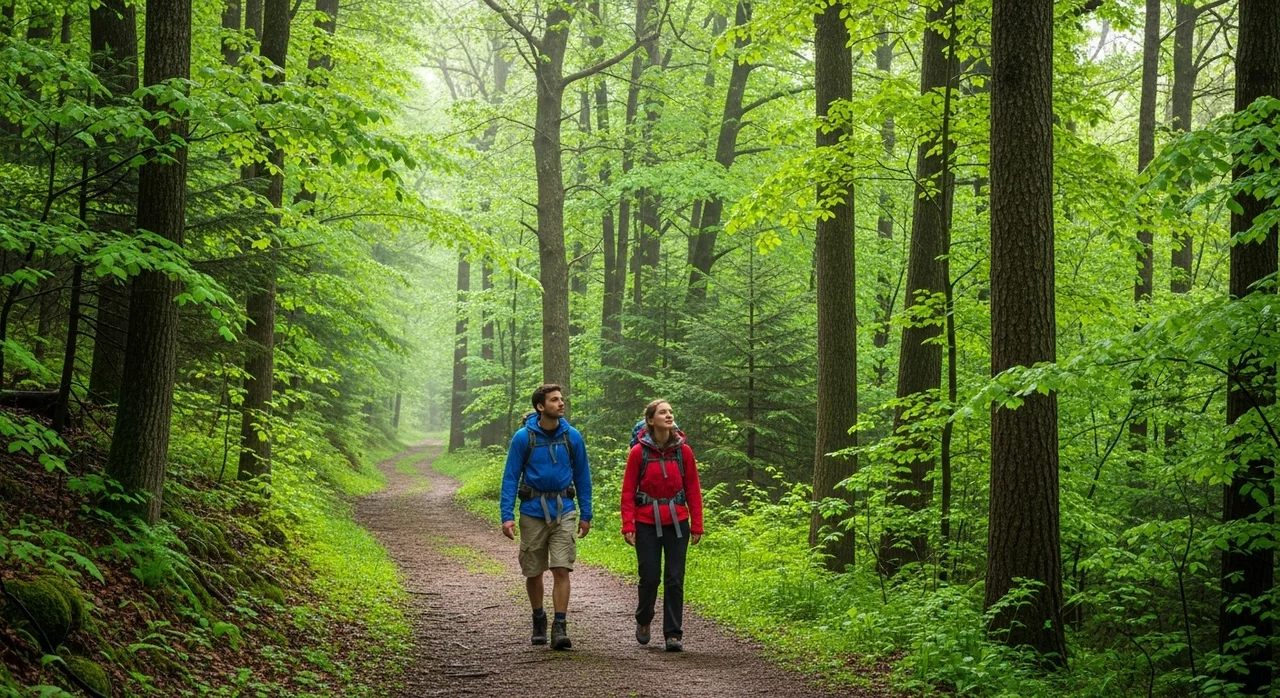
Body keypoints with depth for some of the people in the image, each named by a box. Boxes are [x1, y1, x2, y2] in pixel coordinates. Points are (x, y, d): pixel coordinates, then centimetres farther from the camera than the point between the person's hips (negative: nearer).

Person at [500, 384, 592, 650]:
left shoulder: (572, 437, 0)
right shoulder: (523, 437, -6)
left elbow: (582, 477, 8)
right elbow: (510, 478, -3)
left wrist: (586, 514, 7)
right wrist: (507, 515, -11)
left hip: (563, 511, 0)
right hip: (533, 511, 0)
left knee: (561, 570, -9)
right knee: (533, 572, 10)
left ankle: (560, 627, -7)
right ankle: (538, 619, 31)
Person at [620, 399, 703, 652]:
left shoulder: (683, 451, 1)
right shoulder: (639, 452, -4)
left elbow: (693, 490, 5)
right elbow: (628, 491, -1)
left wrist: (697, 525, 2)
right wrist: (628, 525, -8)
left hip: (677, 523, 1)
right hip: (647, 524, -1)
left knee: (674, 579, 0)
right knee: (650, 577, 1)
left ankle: (673, 634, 7)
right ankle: (643, 620, 29)